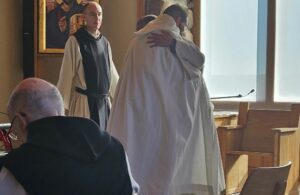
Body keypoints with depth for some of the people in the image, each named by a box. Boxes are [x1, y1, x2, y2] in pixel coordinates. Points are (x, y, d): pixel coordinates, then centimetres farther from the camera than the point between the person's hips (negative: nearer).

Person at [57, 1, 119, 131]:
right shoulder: (75, 41, -9)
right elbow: (67, 73, -9)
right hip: (84, 101, -6)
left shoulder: (105, 42, 9)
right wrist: (61, 104, -9)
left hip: (104, 101, 6)